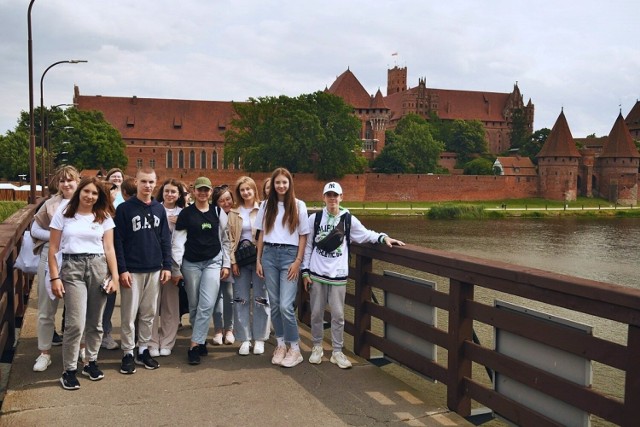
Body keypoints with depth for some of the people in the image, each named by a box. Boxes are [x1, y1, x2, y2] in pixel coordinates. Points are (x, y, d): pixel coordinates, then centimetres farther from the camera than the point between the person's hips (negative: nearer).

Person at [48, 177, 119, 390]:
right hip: (71, 268, -2)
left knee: (95, 321, 8)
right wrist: (55, 277, -4)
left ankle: (91, 362, 25)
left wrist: (114, 277, 0)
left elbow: (109, 249, 6)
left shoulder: (104, 217, 8)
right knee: (76, 323, -10)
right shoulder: (63, 215, 4)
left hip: (98, 267, 2)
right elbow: (53, 249, 3)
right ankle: (69, 370, 3)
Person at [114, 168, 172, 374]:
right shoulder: (124, 208, -4)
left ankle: (144, 350, 21)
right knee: (129, 314, 1)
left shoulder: (159, 209, 8)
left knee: (149, 313, 10)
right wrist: (122, 269, -13)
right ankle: (128, 353, 11)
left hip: (154, 270, 4)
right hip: (132, 270, -4)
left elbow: (165, 239, 10)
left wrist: (167, 266, 4)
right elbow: (118, 241, -7)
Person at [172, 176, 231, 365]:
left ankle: (194, 346, -8)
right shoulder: (186, 213, -1)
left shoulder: (218, 212, 4)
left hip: (213, 262, 0)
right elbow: (178, 241, -2)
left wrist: (226, 264, 5)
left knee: (207, 305, -11)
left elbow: (225, 240, 9)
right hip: (191, 263, 0)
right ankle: (201, 340, 26)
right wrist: (176, 267, -8)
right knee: (194, 305, 8)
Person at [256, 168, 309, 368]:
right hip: (269, 255, 4)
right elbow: (261, 234, 13)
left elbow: (303, 236, 1)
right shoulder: (266, 205, 10)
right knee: (274, 304, 6)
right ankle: (281, 345, 18)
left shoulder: (299, 205, 1)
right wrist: (258, 260, 7)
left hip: (289, 255, -3)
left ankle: (295, 348, 3)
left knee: (285, 306, -10)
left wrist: (298, 261, -7)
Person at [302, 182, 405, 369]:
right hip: (317, 274, 0)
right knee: (316, 313, 8)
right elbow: (308, 246, 6)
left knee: (338, 314, 3)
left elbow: (366, 235, 11)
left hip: (338, 275, 0)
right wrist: (305, 271, 3)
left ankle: (337, 351, 15)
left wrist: (383, 237, -7)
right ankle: (317, 347, 24)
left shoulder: (349, 219, 1)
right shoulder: (314, 218, 2)